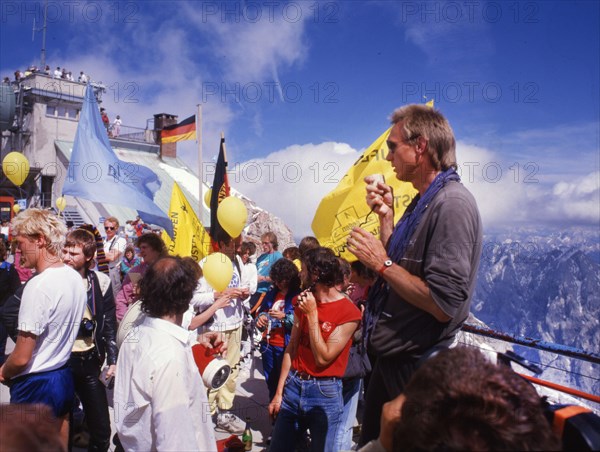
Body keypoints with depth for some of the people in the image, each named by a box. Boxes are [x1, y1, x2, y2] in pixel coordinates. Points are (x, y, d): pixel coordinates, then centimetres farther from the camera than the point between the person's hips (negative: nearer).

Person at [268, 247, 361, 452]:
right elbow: (291, 348, 7)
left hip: (325, 393, -5)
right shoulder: (304, 303, 6)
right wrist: (279, 392, 6)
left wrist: (312, 314, -18)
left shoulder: (349, 313, -15)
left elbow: (322, 358, -17)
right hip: (293, 385, 6)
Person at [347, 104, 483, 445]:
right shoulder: (423, 202, 8)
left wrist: (381, 262, -22)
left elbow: (444, 304, -29)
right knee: (372, 441, 25)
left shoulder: (451, 204, -23)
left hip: (414, 369, -9)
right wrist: (386, 215, 2)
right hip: (391, 358, 9)